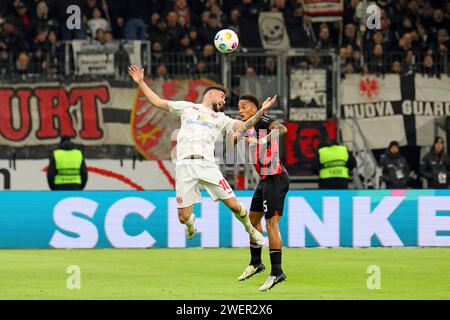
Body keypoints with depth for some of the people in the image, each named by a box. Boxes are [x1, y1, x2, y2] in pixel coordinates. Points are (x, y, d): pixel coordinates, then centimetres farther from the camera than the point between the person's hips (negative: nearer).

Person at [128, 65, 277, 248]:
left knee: (233, 205, -7)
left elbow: (244, 126, 14)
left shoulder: (221, 118, 24)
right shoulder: (187, 107, 23)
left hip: (207, 164, 1)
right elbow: (157, 102, 23)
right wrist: (141, 83, 18)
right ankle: (191, 222, 30)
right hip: (184, 165, -1)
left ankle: (250, 230, 22)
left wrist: (262, 111, 1)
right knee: (183, 217, -7)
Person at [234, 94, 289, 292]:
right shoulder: (251, 127, 14)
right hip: (265, 179, 11)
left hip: (275, 179, -11)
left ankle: (277, 272, -12)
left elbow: (281, 129, -34)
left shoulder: (261, 121, -14)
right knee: (253, 218, 20)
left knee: (271, 224, -13)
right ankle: (255, 263, 35)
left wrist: (264, 141, -44)